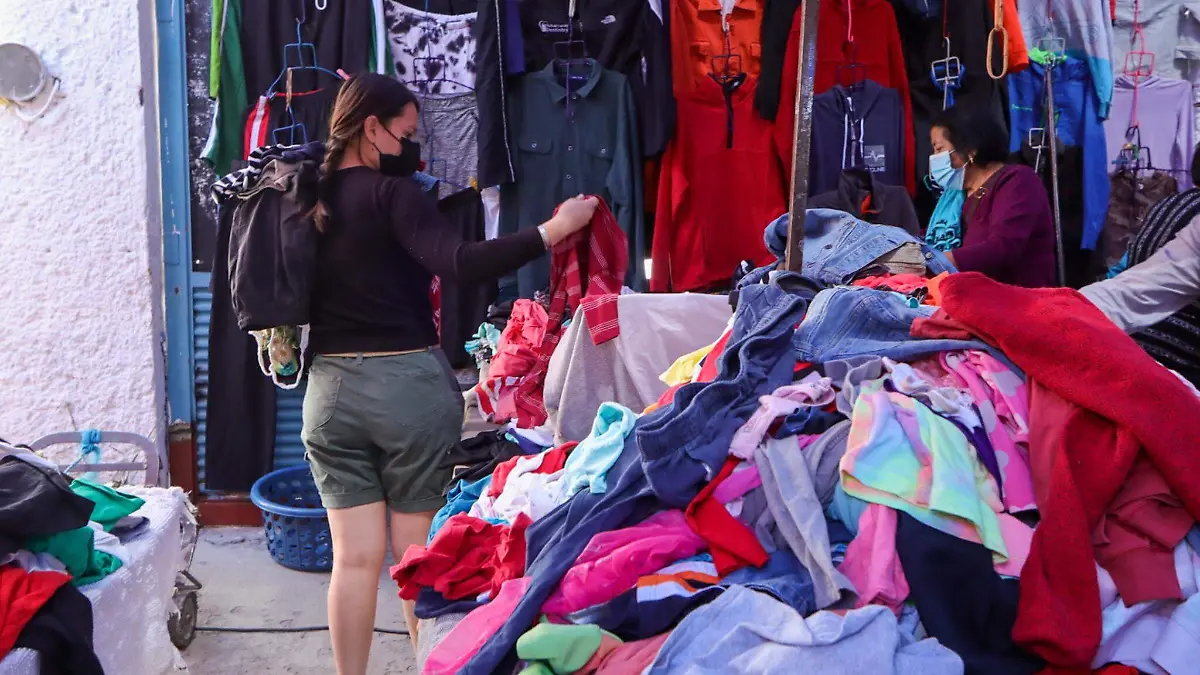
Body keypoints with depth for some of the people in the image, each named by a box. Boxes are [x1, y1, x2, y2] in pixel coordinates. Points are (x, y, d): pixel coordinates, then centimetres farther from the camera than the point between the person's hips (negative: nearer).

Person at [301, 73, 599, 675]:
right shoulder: (392, 193, -11)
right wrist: (552, 230, -23)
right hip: (408, 384, -5)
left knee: (355, 557, 8)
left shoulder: (311, 199, 7)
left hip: (331, 387, 5)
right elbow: (460, 264, -25)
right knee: (421, 553, 8)